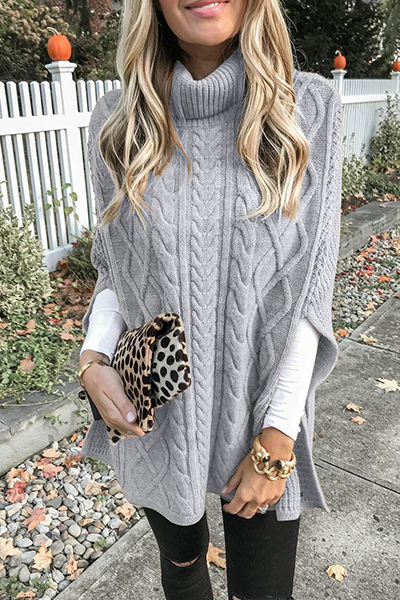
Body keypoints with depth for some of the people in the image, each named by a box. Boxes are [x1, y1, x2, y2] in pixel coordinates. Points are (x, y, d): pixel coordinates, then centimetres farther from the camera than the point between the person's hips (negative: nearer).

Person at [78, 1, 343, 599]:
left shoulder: (310, 108, -9)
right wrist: (93, 359, -12)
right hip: (155, 408, 2)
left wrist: (277, 439, -12)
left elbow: (309, 288, -10)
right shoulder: (118, 122, -3)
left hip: (261, 407, -1)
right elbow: (116, 267, 6)